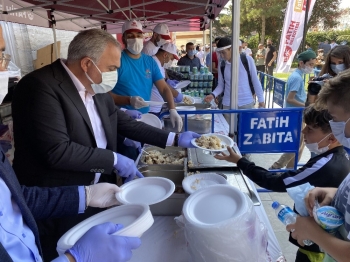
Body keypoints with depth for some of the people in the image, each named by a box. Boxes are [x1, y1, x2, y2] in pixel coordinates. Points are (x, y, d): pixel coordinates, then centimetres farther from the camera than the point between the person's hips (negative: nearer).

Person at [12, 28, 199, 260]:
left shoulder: (96, 89, 3)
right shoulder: (40, 86, -21)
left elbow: (126, 124, 9)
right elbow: (56, 151, -28)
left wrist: (175, 139, 3)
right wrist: (114, 160, -19)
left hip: (98, 194, 7)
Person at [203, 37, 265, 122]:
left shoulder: (247, 60, -8)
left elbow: (255, 81, -1)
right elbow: (221, 85, 6)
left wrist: (261, 100, 1)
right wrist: (213, 95, -12)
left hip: (247, 103, -1)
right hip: (228, 104, 2)